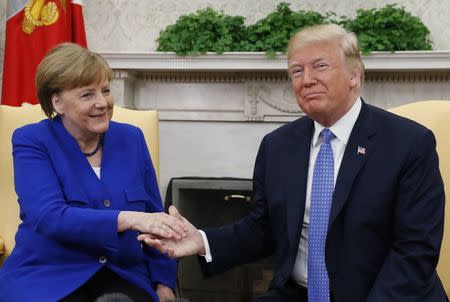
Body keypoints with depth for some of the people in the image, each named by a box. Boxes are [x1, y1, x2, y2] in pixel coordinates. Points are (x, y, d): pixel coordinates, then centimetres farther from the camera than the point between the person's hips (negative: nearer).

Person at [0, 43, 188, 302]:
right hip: (47, 277, -2)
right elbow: (49, 217, -21)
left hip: (123, 274, 2)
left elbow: (154, 215, 12)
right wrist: (130, 219, -33)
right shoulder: (32, 142, -5)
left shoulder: (131, 138, 7)